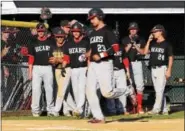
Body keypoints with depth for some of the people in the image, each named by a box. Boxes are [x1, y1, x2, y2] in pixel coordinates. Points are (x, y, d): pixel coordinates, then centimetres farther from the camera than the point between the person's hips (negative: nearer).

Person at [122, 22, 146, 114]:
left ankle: (139, 106, -6)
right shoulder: (125, 40, 6)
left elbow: (142, 52, 0)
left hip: (137, 63, 0)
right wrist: (131, 43, -11)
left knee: (139, 85, -7)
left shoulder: (141, 40, 9)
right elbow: (123, 52, -4)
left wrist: (135, 44, -9)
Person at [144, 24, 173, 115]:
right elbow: (145, 52, 6)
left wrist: (169, 70, -14)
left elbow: (171, 58, -7)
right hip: (153, 69, 7)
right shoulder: (153, 43, 13)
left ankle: (156, 109, -18)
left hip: (162, 68, -7)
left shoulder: (167, 44, -5)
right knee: (158, 91, 8)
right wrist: (149, 41, 2)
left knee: (160, 90, -12)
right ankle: (164, 110, 13)